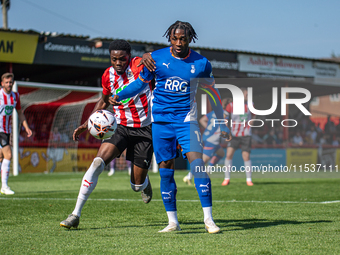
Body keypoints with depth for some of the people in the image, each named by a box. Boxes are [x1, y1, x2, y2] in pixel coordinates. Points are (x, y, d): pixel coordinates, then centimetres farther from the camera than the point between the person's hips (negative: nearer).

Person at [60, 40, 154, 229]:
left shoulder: (140, 65, -15)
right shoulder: (108, 76, 0)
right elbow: (104, 101, 18)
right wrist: (86, 125, 10)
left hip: (144, 129, -3)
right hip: (120, 126, 3)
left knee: (137, 186, 3)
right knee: (98, 162, -22)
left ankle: (144, 183, 46)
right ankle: (76, 214, -19)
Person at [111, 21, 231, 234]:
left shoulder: (201, 63, -1)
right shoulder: (156, 58, 0)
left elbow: (212, 93, 11)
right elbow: (140, 83, 12)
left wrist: (222, 123, 13)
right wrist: (119, 96, -4)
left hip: (186, 120, -1)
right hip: (161, 121, 1)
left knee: (198, 164, -17)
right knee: (166, 171, 1)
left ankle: (208, 218, -12)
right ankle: (173, 222, 12)